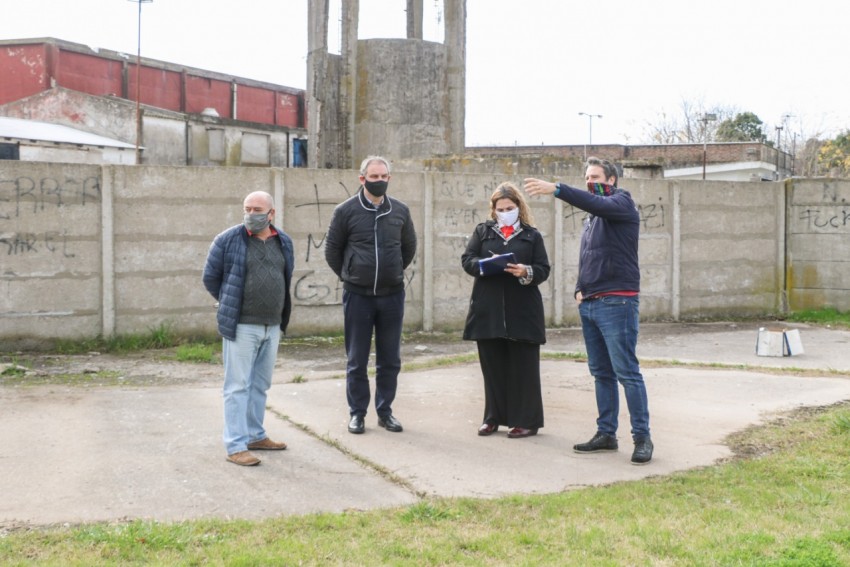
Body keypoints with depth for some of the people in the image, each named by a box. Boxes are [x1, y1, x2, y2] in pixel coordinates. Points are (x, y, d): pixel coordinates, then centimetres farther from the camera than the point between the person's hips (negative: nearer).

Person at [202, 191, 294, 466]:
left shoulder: (283, 242, 7)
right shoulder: (228, 240, -7)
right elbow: (210, 277, 1)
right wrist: (230, 305, 7)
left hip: (272, 326, 5)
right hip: (241, 326, -5)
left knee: (260, 385, 15)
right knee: (238, 386, -3)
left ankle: (255, 435, 27)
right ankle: (236, 446, 0)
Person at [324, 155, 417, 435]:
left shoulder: (400, 210, 3)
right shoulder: (346, 210, -5)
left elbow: (409, 247, 17)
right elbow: (332, 249, 5)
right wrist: (350, 276, 8)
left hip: (392, 295, 2)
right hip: (358, 296, -2)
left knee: (390, 359, 9)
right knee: (357, 360, 5)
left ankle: (385, 410, 21)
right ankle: (357, 412, 16)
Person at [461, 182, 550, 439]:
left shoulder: (532, 235, 9)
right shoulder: (483, 231, 13)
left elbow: (543, 269, 3)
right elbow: (467, 259, 4)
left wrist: (527, 272, -17)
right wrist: (485, 264, -16)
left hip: (522, 311, -2)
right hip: (488, 310, 2)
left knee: (523, 367, 1)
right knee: (492, 366, 7)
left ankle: (526, 420, 8)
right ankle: (493, 417, 17)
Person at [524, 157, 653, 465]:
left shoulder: (621, 202, -3)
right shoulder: (592, 217, 21)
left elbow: (599, 204, -25)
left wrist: (556, 189, -35)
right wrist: (580, 289, 7)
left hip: (616, 302, -8)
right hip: (589, 304, 8)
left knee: (627, 371, -8)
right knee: (601, 372, 10)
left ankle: (642, 437, -3)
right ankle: (606, 433, 16)